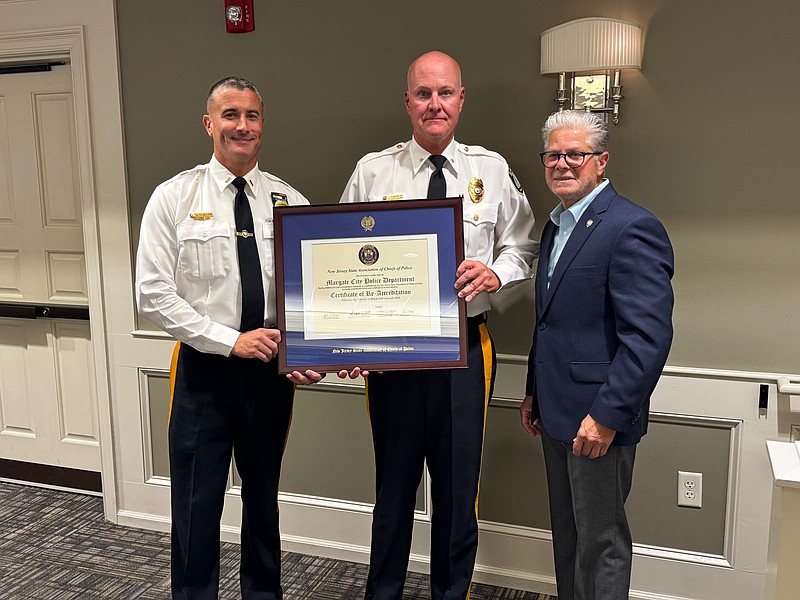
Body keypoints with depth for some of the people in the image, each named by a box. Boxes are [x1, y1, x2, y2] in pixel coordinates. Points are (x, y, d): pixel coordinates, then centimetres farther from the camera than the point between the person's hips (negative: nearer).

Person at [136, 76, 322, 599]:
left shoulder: (290, 201, 2)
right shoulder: (174, 198, -3)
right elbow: (154, 294, -9)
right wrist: (232, 340, -15)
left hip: (273, 371, 3)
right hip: (205, 370, -2)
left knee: (263, 498, 19)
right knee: (197, 507, 7)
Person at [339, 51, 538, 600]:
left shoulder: (492, 170, 4)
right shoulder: (373, 171, 2)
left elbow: (523, 247, 10)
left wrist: (496, 273, -12)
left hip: (466, 347, 1)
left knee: (459, 486, 11)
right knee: (394, 483, 13)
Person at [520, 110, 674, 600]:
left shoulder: (632, 228, -17)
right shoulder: (557, 225, 13)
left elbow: (649, 336, -23)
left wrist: (607, 416, -23)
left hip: (599, 418, -9)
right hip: (558, 413, 9)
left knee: (600, 542, 7)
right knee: (566, 534, 20)